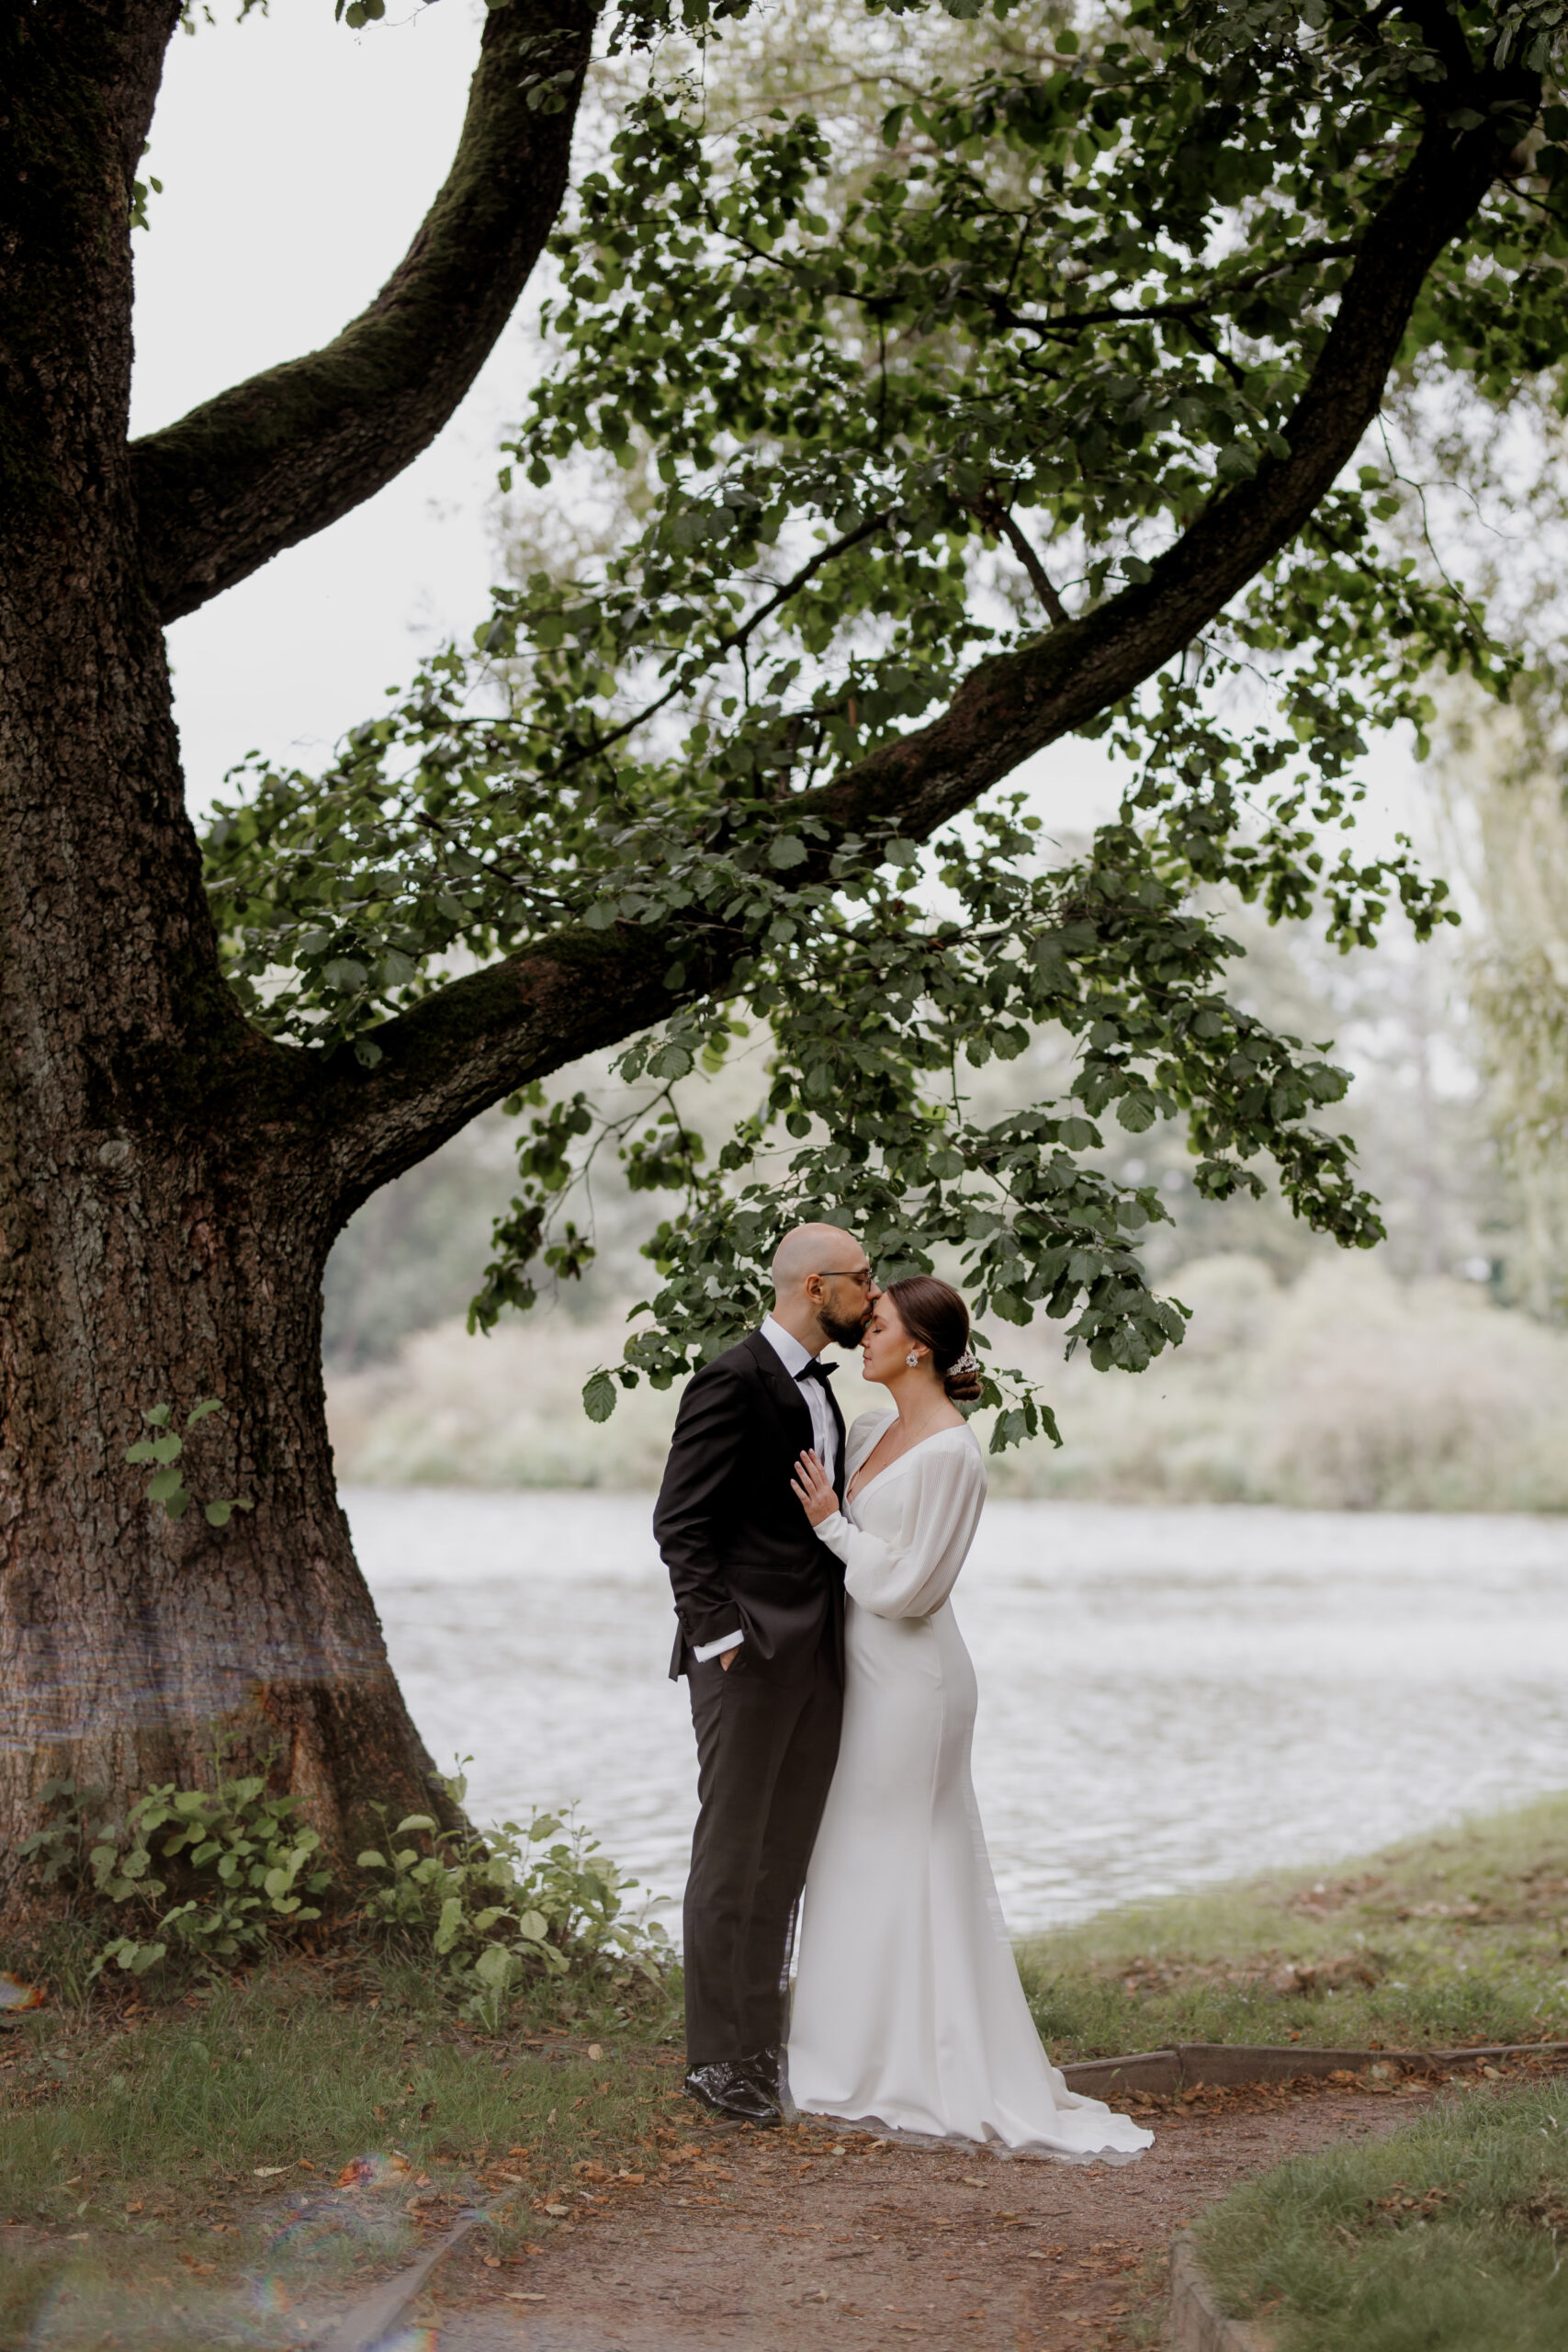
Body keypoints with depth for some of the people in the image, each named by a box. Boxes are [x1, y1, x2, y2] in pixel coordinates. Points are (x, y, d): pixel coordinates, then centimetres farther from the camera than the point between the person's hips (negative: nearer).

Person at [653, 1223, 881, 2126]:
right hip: (752, 1656, -9)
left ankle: (762, 2045, 20)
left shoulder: (818, 1388, 17)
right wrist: (722, 1637, -18)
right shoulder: (734, 1382, -12)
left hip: (816, 1658, 9)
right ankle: (717, 2058, 6)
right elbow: (681, 1524, -15)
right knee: (731, 1857, -1)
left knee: (785, 1860, 12)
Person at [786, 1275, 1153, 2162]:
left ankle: (904, 2073, 8)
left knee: (897, 1867, -2)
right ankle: (873, 2060, 21)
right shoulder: (872, 1432, 9)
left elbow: (906, 1586, -19)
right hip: (867, 1669, 9)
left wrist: (831, 1521, -12)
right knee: (860, 1863, 13)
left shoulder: (951, 1453, -17)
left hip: (910, 1678, -9)